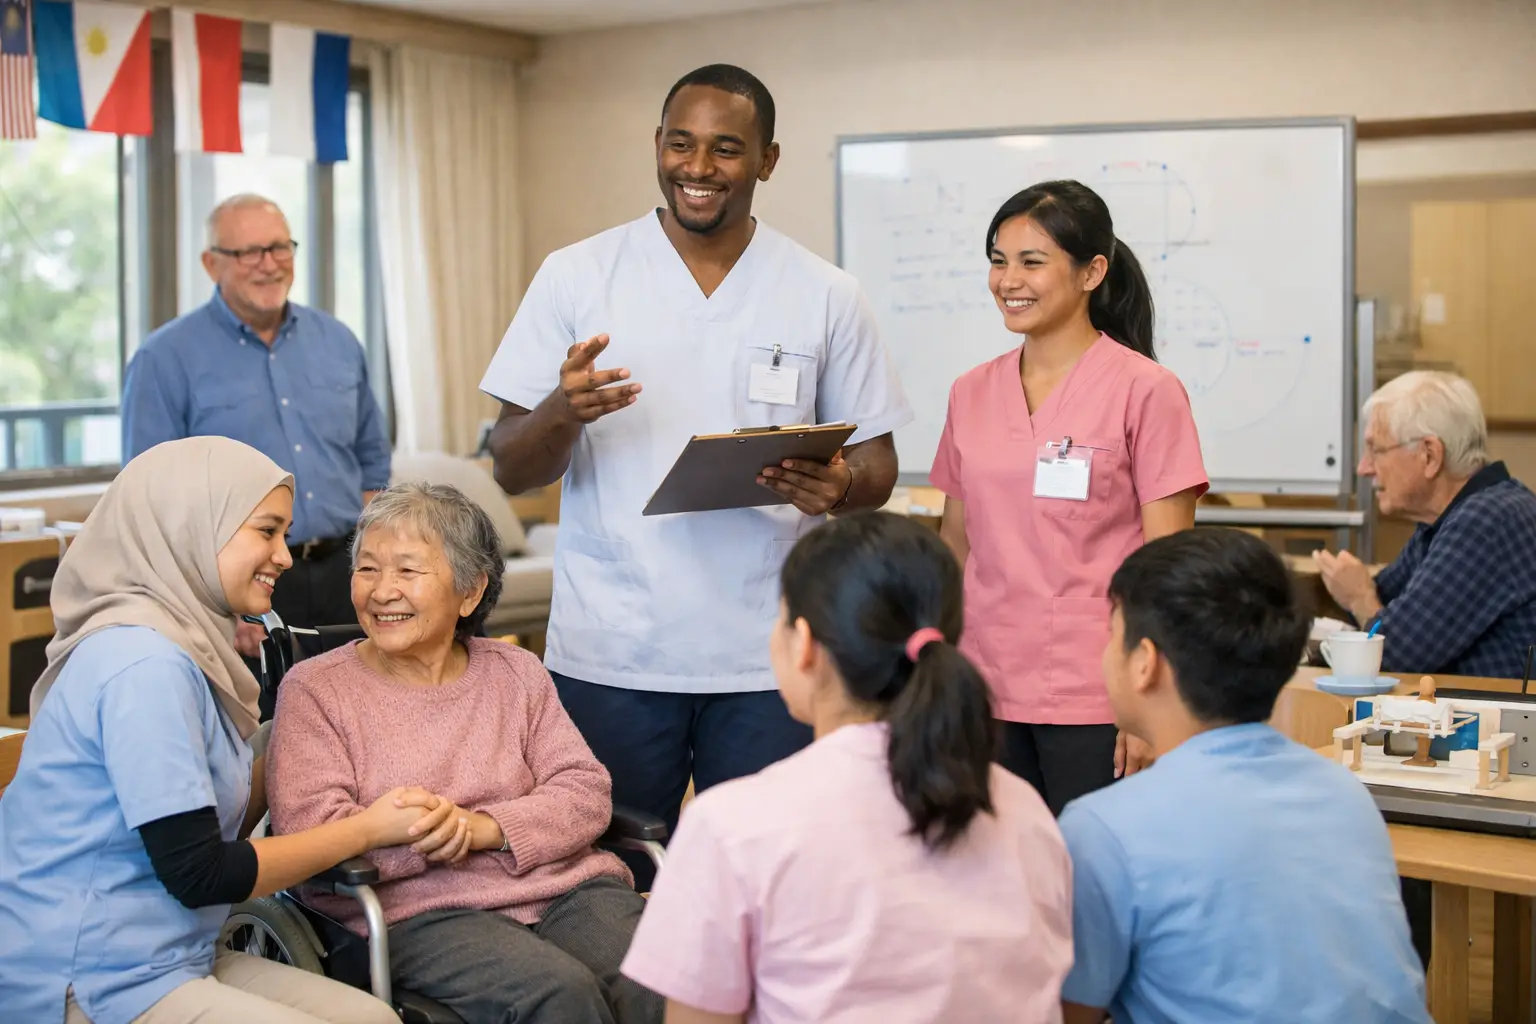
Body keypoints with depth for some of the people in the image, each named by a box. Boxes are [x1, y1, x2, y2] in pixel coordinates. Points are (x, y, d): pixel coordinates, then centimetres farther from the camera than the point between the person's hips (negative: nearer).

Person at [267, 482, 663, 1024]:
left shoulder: (516, 672, 17)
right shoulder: (313, 690, 8)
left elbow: (587, 792, 7)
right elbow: (310, 834, -4)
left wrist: (487, 828, -12)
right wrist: (435, 834, -17)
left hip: (566, 887, 3)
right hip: (421, 912, -3)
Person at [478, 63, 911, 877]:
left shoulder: (827, 297, 4)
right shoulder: (576, 277, 2)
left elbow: (876, 465, 8)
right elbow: (513, 470, 2)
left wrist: (839, 487, -15)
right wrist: (562, 412, -20)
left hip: (768, 658, 1)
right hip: (608, 654, 0)